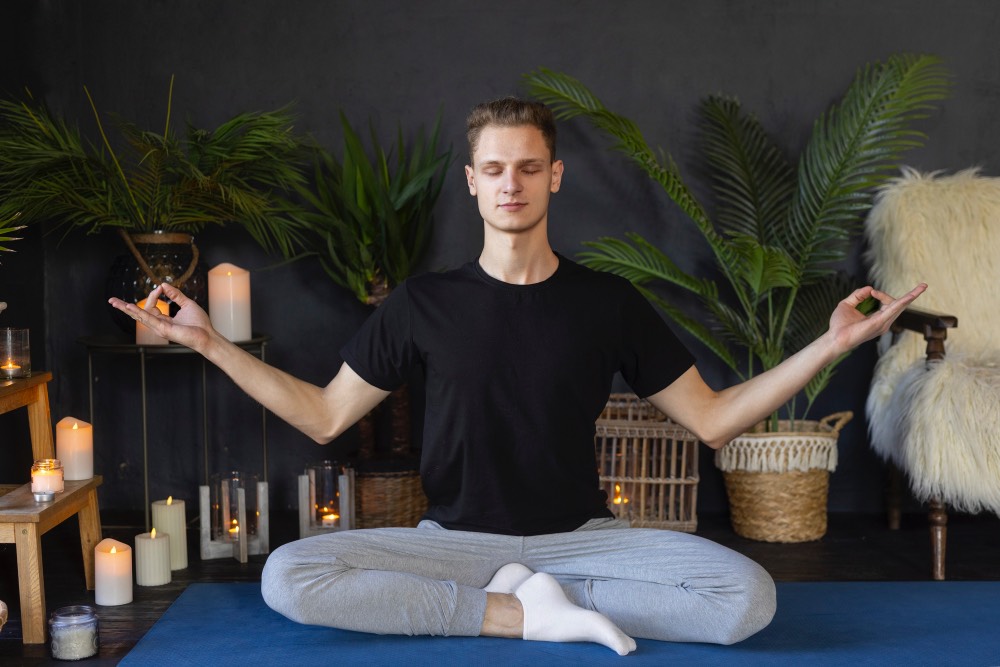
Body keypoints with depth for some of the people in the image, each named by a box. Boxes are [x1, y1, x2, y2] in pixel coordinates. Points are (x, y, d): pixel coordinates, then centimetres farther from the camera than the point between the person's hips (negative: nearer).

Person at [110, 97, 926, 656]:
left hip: (580, 534, 0)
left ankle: (524, 596, -12)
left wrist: (829, 345, -5)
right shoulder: (424, 303, 1)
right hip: (455, 538, 0)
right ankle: (531, 612, -18)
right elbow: (324, 416, 7)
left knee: (748, 595, -24)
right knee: (288, 577, -25)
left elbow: (712, 419, 3)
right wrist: (209, 341, 1)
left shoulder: (608, 303, 0)